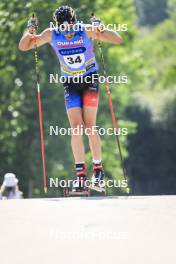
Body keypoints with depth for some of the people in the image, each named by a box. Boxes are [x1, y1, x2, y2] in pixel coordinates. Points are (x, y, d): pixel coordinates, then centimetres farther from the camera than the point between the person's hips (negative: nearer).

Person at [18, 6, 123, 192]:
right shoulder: (51, 35, -10)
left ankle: (98, 168, 4)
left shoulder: (86, 30, -18)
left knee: (89, 126, -9)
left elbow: (118, 40, -20)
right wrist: (30, 32, -21)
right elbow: (23, 47, -2)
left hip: (90, 80, -2)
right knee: (75, 127, -9)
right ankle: (80, 173, -12)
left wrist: (100, 30, -37)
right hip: (70, 84, 2)